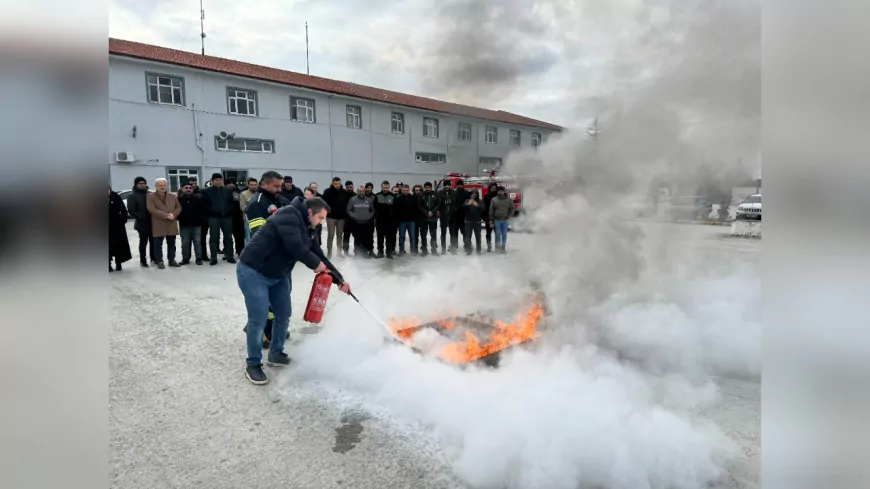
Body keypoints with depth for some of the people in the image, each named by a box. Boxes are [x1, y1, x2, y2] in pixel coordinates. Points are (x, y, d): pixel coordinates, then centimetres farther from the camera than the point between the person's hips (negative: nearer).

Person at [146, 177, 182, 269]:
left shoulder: (173, 196, 13)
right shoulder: (150, 197, -1)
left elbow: (179, 207, 9)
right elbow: (152, 210, -13)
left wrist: (173, 214, -12)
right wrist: (165, 215, -19)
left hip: (171, 225, 4)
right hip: (158, 225, -4)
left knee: (171, 244, 10)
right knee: (158, 244, 2)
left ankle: (172, 260, 19)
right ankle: (160, 261, 9)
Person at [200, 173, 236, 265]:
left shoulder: (228, 191, 9)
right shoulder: (207, 191, 1)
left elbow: (232, 202, 9)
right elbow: (205, 204, -3)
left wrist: (228, 211, -5)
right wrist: (213, 212, -12)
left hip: (227, 217, 3)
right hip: (214, 218, -3)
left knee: (228, 237, 7)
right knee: (214, 238, 0)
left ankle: (229, 256, 15)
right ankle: (214, 258, 5)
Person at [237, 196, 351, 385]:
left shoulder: (304, 228, 11)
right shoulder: (289, 215, -18)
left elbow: (318, 254, 12)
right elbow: (295, 246, -31)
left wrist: (339, 279, 10)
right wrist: (316, 264, -16)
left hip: (277, 275, 10)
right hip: (253, 272, -10)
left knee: (283, 314, 14)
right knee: (258, 319, -7)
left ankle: (275, 354, 31)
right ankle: (253, 364, 9)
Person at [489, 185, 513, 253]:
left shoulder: (508, 199, 1)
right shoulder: (494, 199, -2)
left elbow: (512, 208, 8)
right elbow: (491, 210, 0)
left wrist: (509, 216, -2)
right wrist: (491, 220, -2)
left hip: (505, 220, 1)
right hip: (497, 220, -1)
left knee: (504, 235, 7)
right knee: (498, 234, 1)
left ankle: (503, 247, 16)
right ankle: (497, 248, 10)